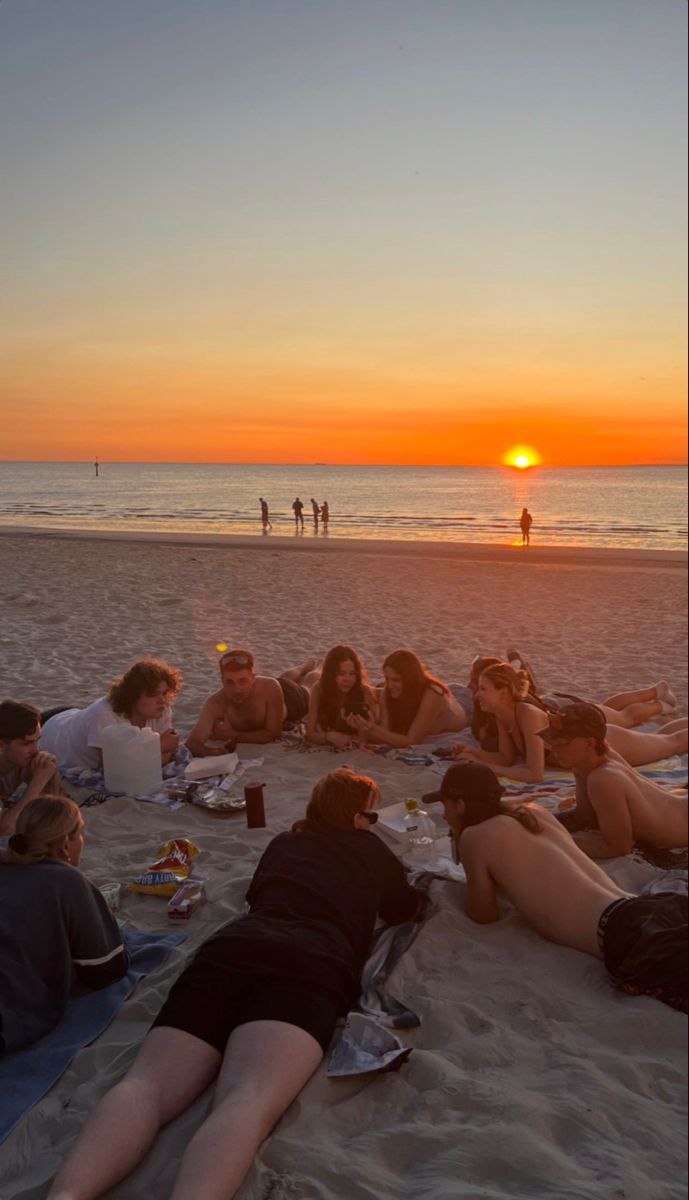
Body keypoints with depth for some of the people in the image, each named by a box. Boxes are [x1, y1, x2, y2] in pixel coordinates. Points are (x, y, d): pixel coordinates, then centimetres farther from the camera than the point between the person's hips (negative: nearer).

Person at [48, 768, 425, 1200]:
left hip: (231, 948, 4)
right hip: (310, 963, -4)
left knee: (149, 1085, -13)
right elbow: (404, 910, 43)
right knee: (249, 1101, -27)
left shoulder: (283, 843, 37)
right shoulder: (370, 847, 28)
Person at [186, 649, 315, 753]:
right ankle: (306, 666, 69)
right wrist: (211, 751, -73)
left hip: (288, 697, -3)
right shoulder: (215, 704, -46)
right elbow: (192, 743, -52)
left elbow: (273, 733, -42)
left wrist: (232, 735, -48)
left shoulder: (270, 688, -51)